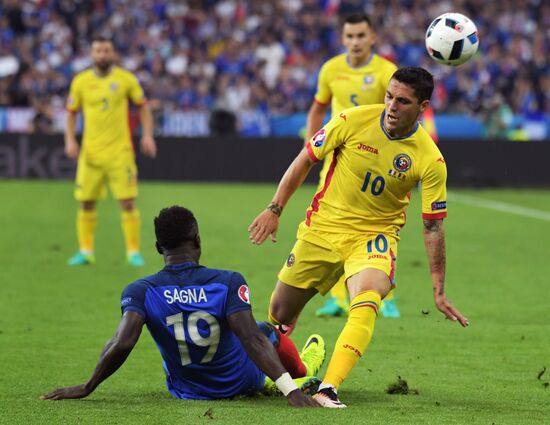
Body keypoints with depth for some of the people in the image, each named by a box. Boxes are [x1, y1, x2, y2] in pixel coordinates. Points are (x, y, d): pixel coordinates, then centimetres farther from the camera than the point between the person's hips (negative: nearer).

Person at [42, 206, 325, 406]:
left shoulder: (140, 292, -20)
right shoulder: (229, 283, -24)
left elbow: (122, 344, -31)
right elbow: (252, 340, -31)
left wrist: (87, 388, -19)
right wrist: (290, 390, -32)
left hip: (186, 390, 2)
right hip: (240, 382, -2)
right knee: (269, 332, 31)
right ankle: (302, 373, 60)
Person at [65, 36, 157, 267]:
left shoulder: (126, 79, 0)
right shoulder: (80, 81, 4)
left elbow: (143, 106, 8)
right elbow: (71, 112, 12)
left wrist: (147, 135, -3)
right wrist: (70, 140, 0)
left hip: (120, 151, -2)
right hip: (90, 152, 2)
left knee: (127, 202, -7)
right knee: (86, 202, 3)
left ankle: (133, 252, 1)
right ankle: (85, 252, 14)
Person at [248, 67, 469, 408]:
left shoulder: (430, 159, -15)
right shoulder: (354, 120, -14)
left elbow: (433, 226, -8)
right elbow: (306, 160, 0)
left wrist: (439, 292, -8)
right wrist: (275, 209, -1)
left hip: (375, 236, -2)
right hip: (323, 227, 2)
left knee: (366, 300, -33)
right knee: (280, 314, 8)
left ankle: (329, 389, -39)